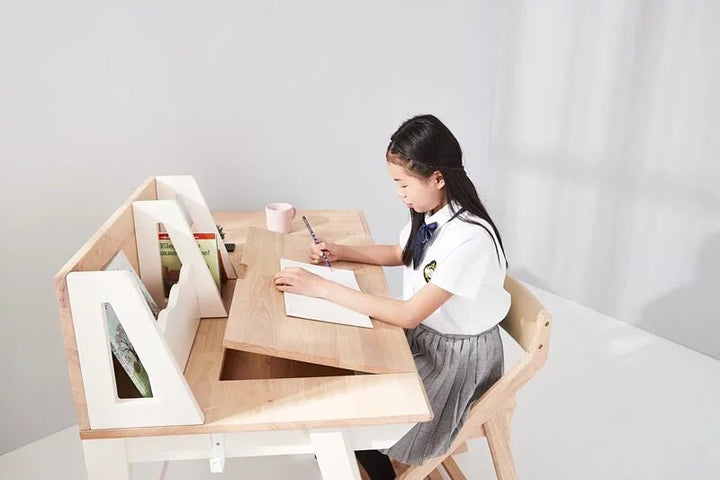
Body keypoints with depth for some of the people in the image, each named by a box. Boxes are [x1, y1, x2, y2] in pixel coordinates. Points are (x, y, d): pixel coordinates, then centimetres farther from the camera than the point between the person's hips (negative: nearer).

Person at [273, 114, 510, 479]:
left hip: (458, 356, -7)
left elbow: (408, 314, -32)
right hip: (422, 332, 7)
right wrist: (340, 252, 0)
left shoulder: (470, 238, -32)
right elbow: (400, 254, 14)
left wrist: (323, 288, -30)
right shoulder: (429, 213, -7)